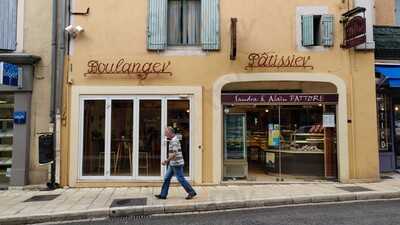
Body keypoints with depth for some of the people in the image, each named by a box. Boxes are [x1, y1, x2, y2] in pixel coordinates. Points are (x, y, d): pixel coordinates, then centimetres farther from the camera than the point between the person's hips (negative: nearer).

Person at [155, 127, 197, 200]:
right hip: (172, 164, 10)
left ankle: (191, 192, 10)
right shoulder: (172, 140, 13)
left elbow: (174, 154, -25)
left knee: (181, 179, -1)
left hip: (176, 164, -10)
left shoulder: (174, 141, -19)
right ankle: (163, 195, 17)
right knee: (166, 178, 11)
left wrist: (166, 161, -18)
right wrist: (167, 161, 20)